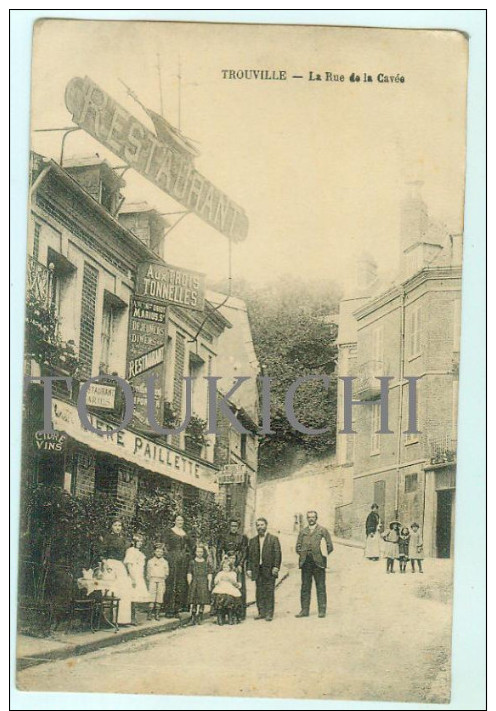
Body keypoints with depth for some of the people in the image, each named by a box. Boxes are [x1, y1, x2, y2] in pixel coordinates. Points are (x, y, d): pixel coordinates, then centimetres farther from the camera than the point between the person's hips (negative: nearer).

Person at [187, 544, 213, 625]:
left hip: (204, 584, 0)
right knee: (194, 602, -1)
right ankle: (193, 618, 5)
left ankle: (200, 619, 4)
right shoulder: (192, 562, 8)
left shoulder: (206, 563, 9)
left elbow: (209, 575, 8)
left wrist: (209, 585, 0)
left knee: (202, 602, -2)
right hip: (194, 584, 0)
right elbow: (189, 574, 6)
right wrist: (189, 584, -3)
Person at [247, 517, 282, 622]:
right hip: (257, 570, 4)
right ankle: (261, 612, 12)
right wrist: (249, 569, 4)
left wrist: (276, 567, -11)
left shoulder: (273, 539, 3)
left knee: (269, 592, -3)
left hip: (269, 570, -4)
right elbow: (250, 556, 12)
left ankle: (269, 613, 2)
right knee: (259, 592, 4)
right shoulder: (252, 540, 13)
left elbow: (277, 554, -2)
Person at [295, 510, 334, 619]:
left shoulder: (323, 530, 7)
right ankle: (305, 610, 8)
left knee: (320, 587, -2)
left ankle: (322, 610, 3)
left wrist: (322, 555, -4)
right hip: (305, 563, 3)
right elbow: (298, 547, 16)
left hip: (318, 563, -3)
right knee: (305, 587, 3)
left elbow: (330, 547, 4)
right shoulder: (303, 532, 16)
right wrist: (303, 553, 0)